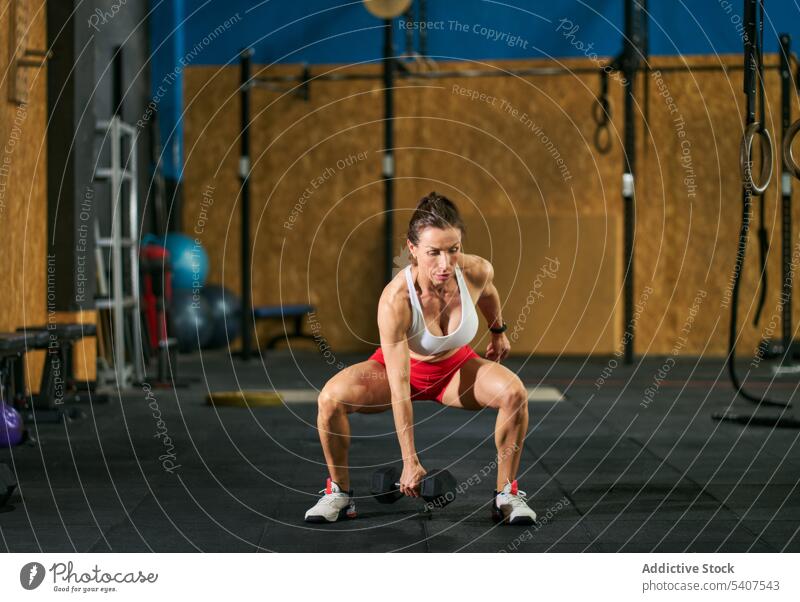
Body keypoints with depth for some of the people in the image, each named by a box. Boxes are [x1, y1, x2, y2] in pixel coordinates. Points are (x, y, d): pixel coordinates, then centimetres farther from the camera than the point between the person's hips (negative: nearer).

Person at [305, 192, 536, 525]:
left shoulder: (477, 271, -29)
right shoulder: (395, 299, -37)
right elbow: (399, 388, -34)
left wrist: (498, 331, 19)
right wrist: (410, 461, -32)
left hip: (456, 366, 2)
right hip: (403, 366, -2)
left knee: (514, 392, -27)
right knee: (331, 397, -28)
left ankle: (507, 493, -10)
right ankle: (339, 492, -6)